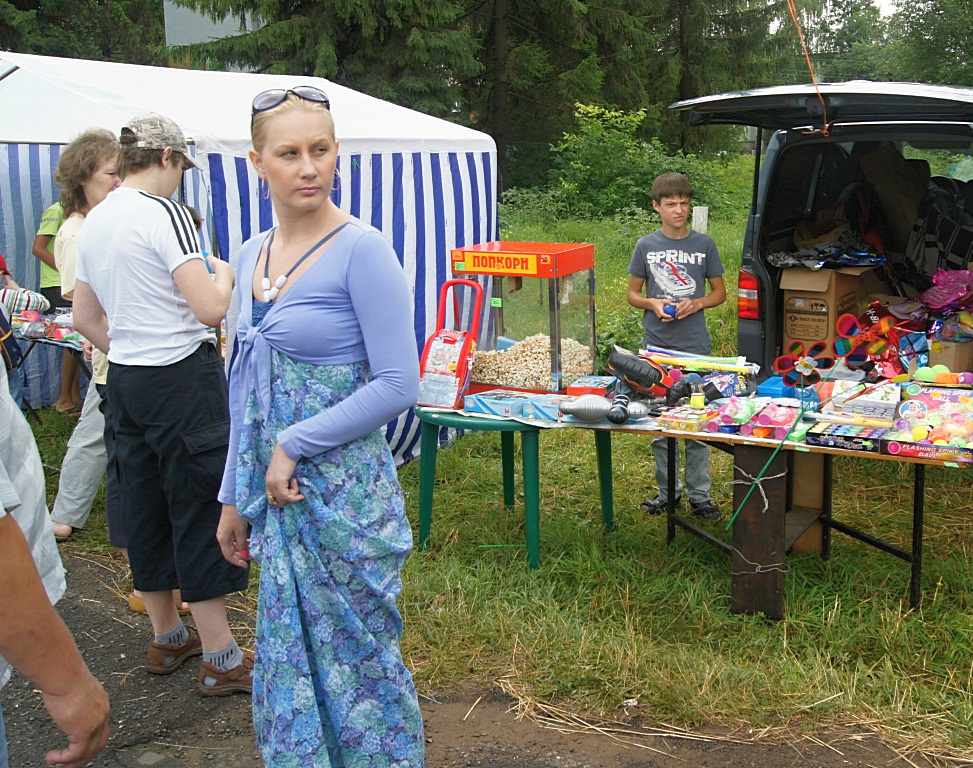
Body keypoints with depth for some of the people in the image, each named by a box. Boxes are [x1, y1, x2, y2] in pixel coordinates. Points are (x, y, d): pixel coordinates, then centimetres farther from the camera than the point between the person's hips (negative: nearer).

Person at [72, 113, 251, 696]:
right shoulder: (164, 213, -15)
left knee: (146, 505, 15)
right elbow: (210, 309, -21)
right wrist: (224, 276, -2)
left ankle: (166, 636, 30)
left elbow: (85, 318, 18)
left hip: (126, 381, 8)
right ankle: (221, 658, 7)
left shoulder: (94, 222, 11)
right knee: (201, 507, -1)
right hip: (184, 377, -8)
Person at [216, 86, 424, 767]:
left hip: (343, 490, -6)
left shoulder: (362, 250, -13)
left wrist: (295, 444, -15)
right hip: (277, 490, 7)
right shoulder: (253, 256, 8)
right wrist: (236, 496, 16)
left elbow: (399, 384, -17)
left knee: (356, 658, 8)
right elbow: (250, 394, 14)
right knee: (289, 654, 17)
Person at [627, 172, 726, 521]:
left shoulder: (704, 245, 2)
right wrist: (653, 304, -11)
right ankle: (667, 490, 22)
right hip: (657, 347, 1)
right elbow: (632, 294, 10)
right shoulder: (646, 246, 3)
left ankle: (700, 494, 13)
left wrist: (695, 303, -11)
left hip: (695, 347, -1)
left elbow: (720, 292, 9)